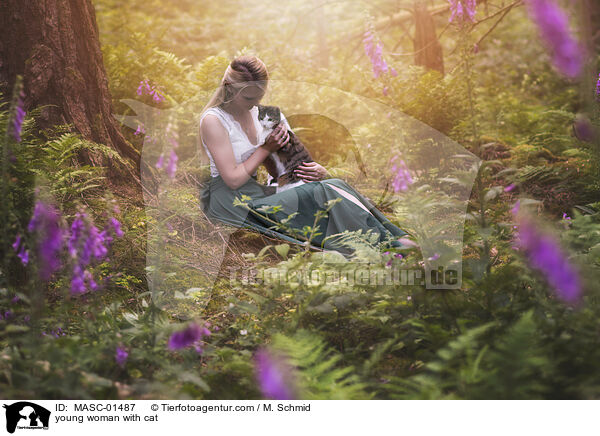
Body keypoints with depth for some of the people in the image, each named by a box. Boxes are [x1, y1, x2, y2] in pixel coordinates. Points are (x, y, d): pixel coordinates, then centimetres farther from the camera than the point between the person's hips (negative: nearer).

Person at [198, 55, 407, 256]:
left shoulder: (254, 112, 12)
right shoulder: (213, 121, -12)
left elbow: (274, 169, 14)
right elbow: (233, 179, -17)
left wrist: (317, 171, -4)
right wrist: (266, 148, -8)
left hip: (252, 191, 8)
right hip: (227, 199, -8)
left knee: (334, 186, -17)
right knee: (322, 194, -25)